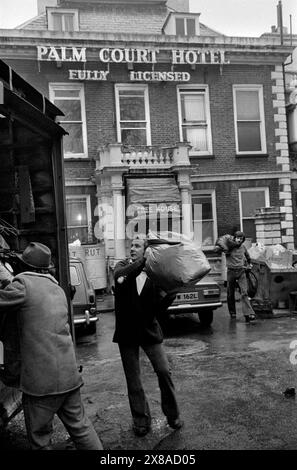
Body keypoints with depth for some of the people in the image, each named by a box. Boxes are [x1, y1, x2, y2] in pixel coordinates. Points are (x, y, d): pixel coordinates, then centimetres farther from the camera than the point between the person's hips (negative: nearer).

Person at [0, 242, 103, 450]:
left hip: (40, 379, -6)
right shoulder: (58, 289, 13)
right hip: (69, 373, 7)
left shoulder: (23, 284, -11)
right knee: (80, 426, 18)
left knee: (40, 437, 10)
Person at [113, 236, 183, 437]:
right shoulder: (123, 265, -2)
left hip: (149, 329, -1)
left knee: (164, 371, -4)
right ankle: (141, 420, 28)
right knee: (133, 379, 10)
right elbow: (120, 274, -28)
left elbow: (159, 307, -6)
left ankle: (173, 415, 19)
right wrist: (145, 261, -38)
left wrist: (171, 294, -24)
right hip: (127, 331, 1)